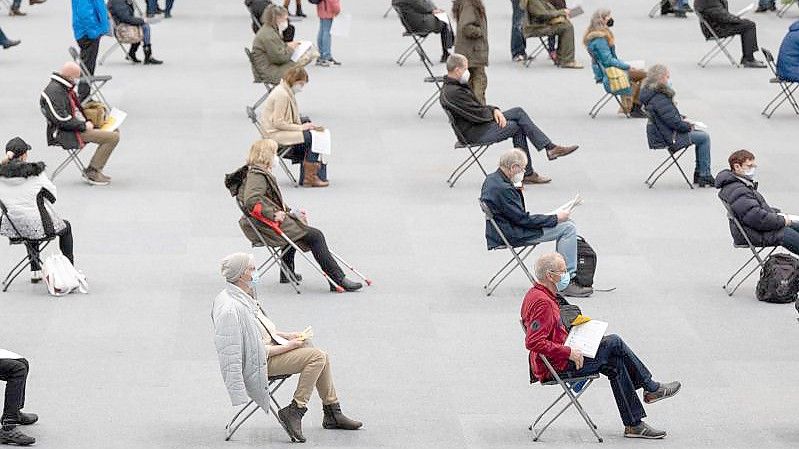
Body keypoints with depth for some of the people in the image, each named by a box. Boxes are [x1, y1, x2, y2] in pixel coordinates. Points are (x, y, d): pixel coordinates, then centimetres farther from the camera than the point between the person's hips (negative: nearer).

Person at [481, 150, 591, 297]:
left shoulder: (492, 179, 6)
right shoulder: (503, 189, -25)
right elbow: (524, 219, -21)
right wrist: (555, 218, -13)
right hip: (512, 236, -11)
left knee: (567, 225, 17)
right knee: (568, 228, -12)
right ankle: (567, 282, -9)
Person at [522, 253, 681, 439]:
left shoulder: (537, 294, 13)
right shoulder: (542, 302, -22)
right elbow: (533, 342, -30)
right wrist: (569, 352, -25)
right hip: (558, 366, -11)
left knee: (616, 365, 6)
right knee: (614, 343, -6)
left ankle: (634, 425, 7)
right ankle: (652, 388, 10)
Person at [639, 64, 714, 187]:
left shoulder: (650, 93, 7)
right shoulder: (659, 99, -26)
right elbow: (674, 122, -25)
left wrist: (682, 119, 8)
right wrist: (688, 126, -8)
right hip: (669, 138, -11)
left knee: (702, 135, 18)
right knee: (704, 137, -6)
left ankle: (699, 174, 20)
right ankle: (704, 177, -1)